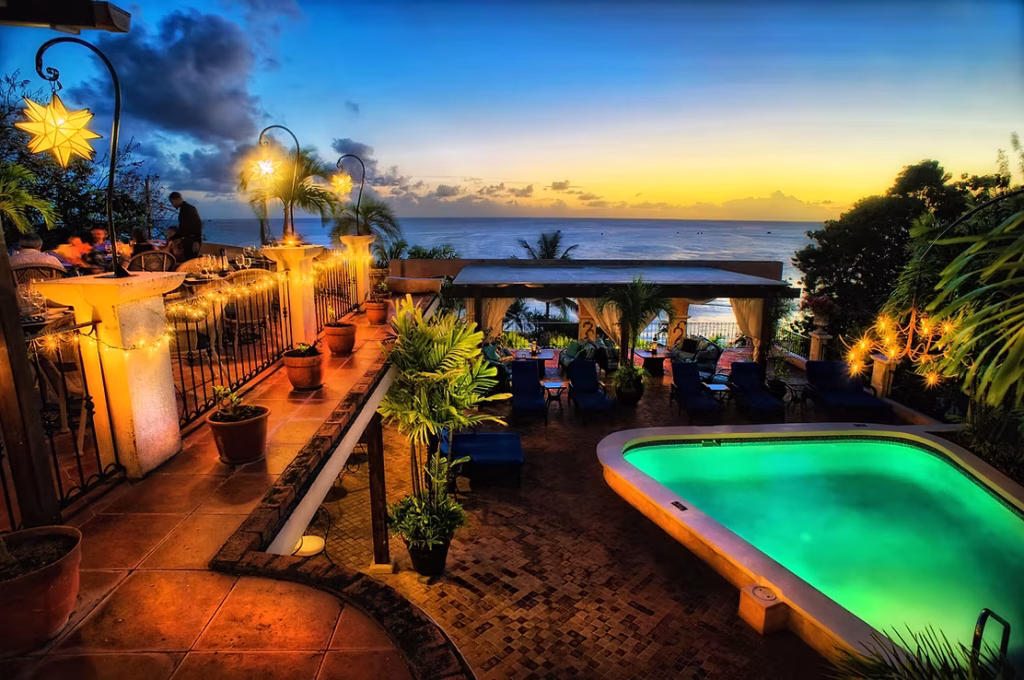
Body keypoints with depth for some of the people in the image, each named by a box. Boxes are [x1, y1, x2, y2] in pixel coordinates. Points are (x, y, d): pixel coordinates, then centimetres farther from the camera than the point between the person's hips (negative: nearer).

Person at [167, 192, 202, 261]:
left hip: (192, 241, -9)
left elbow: (198, 225, -17)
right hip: (187, 241, 9)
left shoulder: (190, 208, -8)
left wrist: (197, 241, -24)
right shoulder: (183, 209, 18)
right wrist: (170, 238, 27)